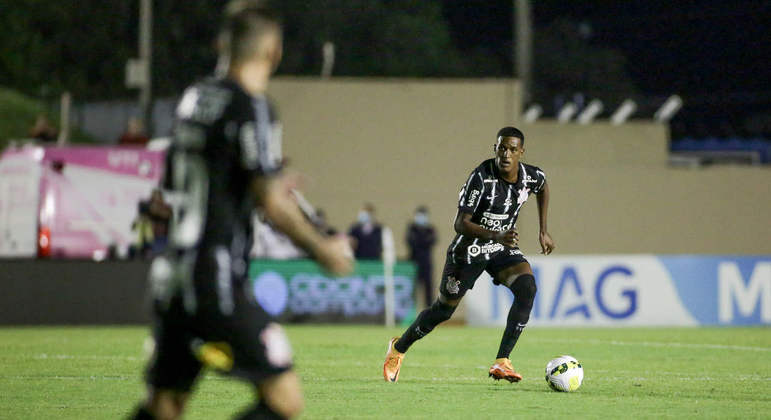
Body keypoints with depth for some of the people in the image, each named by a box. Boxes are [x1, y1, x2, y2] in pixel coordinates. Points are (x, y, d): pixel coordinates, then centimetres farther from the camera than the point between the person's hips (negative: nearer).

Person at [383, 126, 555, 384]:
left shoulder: (532, 176, -12)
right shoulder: (481, 177, -28)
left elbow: (543, 188, 17)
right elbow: (460, 224, -30)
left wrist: (543, 231, 14)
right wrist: (497, 236, -43)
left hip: (503, 246, 4)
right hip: (469, 249, -4)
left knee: (527, 288, -23)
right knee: (444, 309, 5)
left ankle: (502, 362, -19)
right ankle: (399, 348, 34)